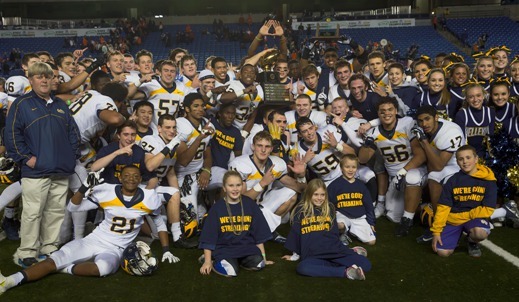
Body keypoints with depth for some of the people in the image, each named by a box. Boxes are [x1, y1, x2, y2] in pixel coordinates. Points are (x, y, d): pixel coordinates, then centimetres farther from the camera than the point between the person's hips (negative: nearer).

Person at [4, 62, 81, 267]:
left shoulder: (61, 105, 17)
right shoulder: (22, 104, 0)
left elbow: (74, 132, 19)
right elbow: (12, 134, -7)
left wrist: (73, 154, 7)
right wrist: (26, 158, -13)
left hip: (62, 171, 6)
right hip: (35, 171, -5)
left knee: (56, 212, 11)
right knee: (32, 213, -3)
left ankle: (50, 249, 22)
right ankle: (27, 253, 8)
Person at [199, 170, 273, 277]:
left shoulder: (250, 204, 3)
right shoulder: (217, 208, -2)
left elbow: (259, 233, 8)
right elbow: (209, 237, 2)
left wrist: (263, 258, 10)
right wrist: (207, 262, -3)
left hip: (246, 246, 3)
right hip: (224, 248, -2)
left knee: (258, 263, -25)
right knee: (230, 271, -28)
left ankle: (239, 260, 4)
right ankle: (212, 261, 1)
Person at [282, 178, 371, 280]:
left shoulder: (329, 208, 12)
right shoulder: (300, 211, 5)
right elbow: (295, 233, 11)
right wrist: (295, 255, 16)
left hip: (335, 251, 2)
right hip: (313, 256, -2)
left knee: (366, 264, -22)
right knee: (302, 267, -39)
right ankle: (345, 272, -31)